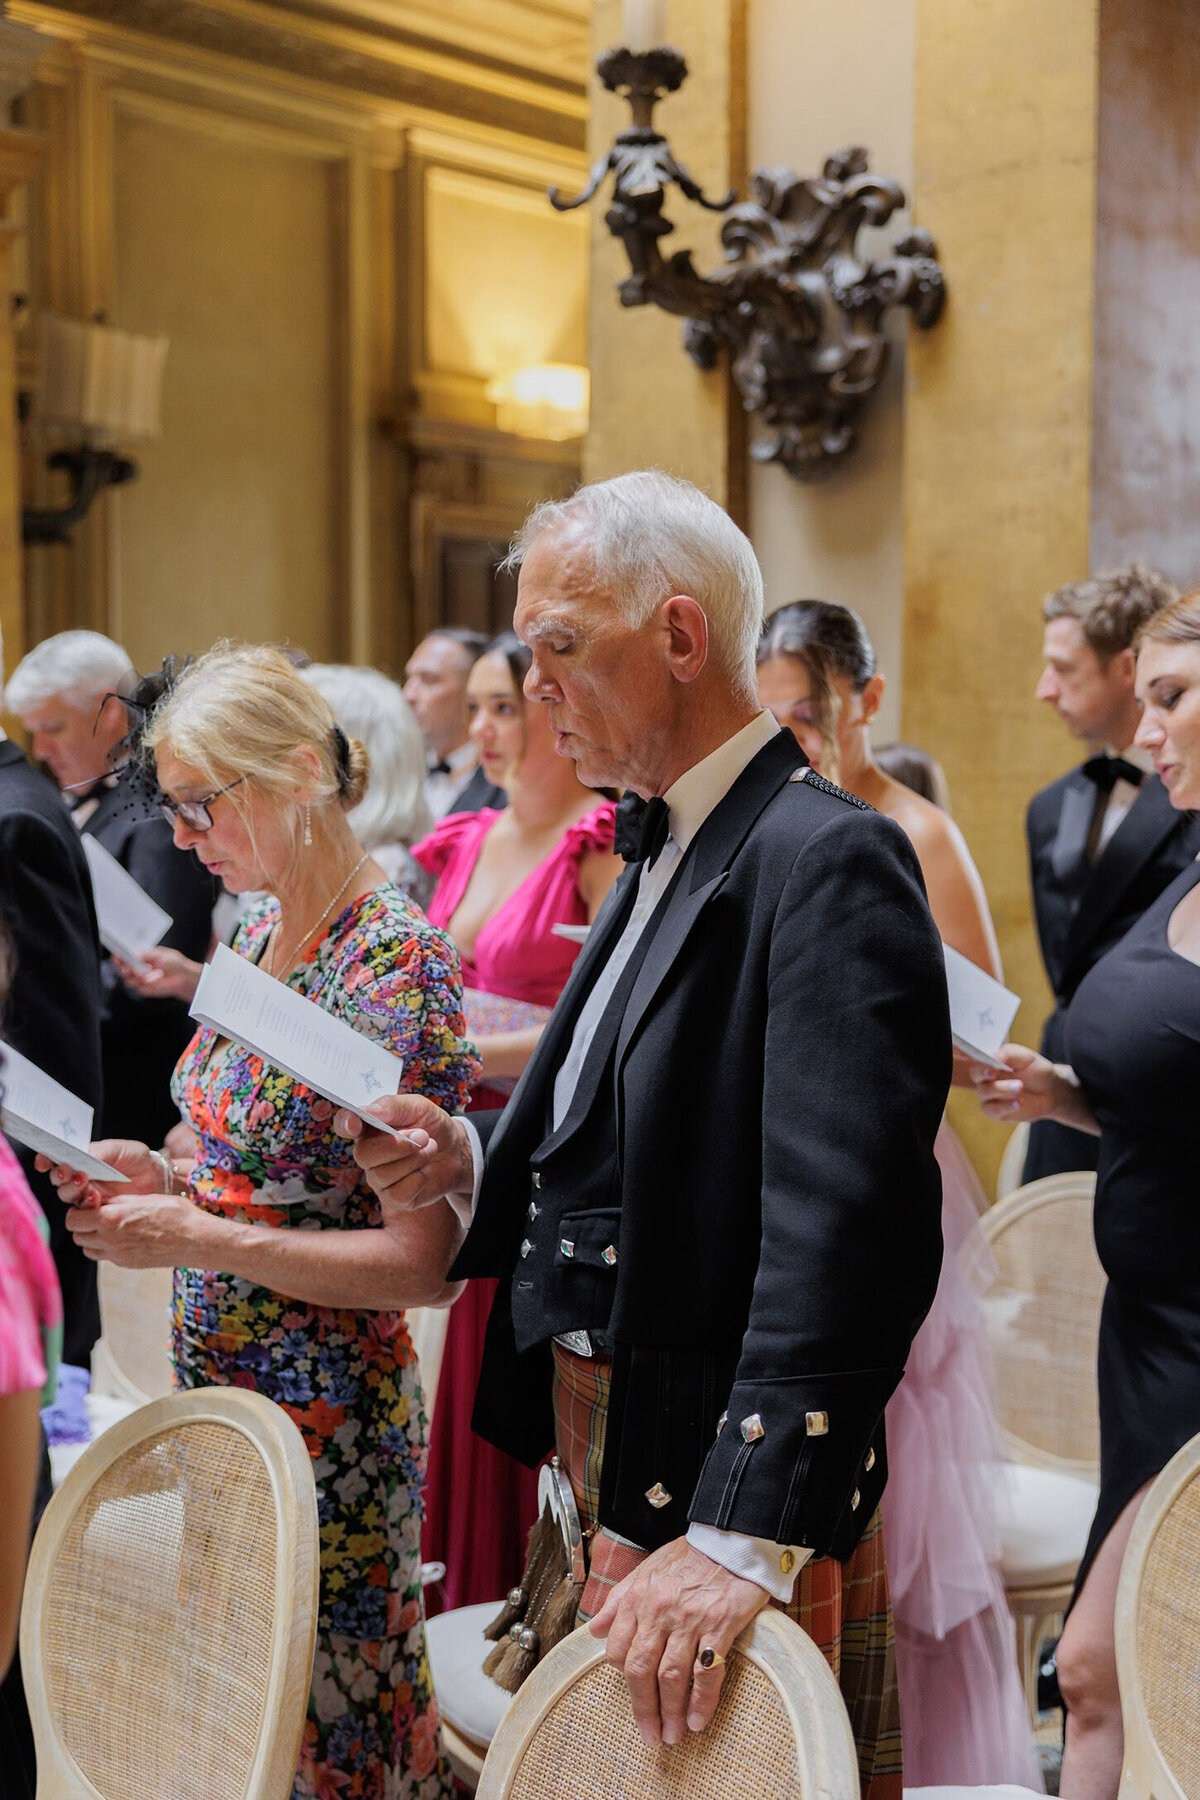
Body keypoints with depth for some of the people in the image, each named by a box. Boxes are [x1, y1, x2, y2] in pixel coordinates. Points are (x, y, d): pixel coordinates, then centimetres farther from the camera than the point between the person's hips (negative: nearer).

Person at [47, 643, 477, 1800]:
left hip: (326, 1415, -8)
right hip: (220, 1390, 8)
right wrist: (163, 1180, -1)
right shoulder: (258, 930, 6)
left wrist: (197, 1238, -22)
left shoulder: (396, 965, -19)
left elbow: (423, 1265, -20)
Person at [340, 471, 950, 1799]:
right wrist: (473, 1161, 0)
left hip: (731, 1490, -9)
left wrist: (744, 1536, -29)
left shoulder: (830, 864, -18)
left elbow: (846, 1230, -26)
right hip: (612, 1480, 9)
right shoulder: (664, 852, 12)